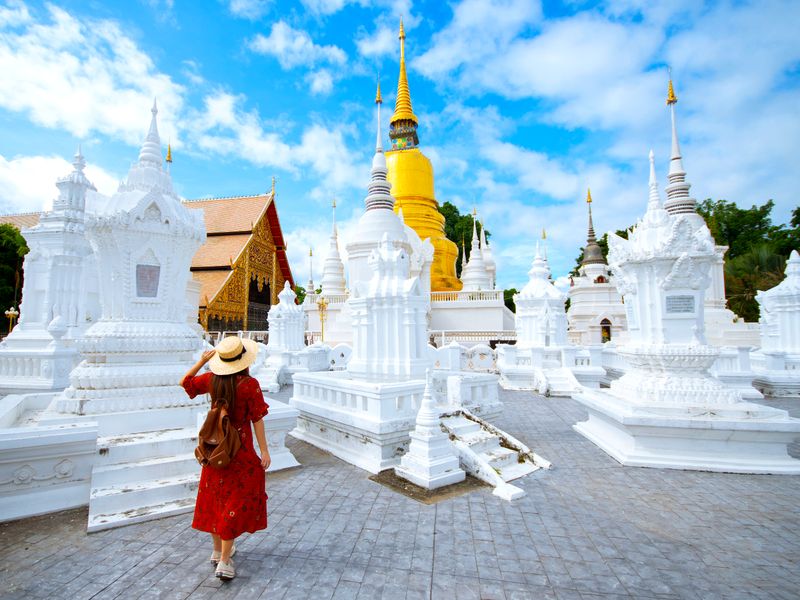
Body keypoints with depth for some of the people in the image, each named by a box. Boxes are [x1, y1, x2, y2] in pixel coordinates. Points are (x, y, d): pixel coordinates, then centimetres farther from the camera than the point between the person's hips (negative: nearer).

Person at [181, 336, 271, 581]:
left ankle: (218, 550, 36)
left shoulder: (211, 380, -7)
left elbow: (185, 382, 12)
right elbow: (257, 420, -17)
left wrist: (202, 361, 5)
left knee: (214, 498, 19)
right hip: (240, 450, -5)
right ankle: (224, 561, 11)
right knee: (236, 501, 7)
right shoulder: (250, 384, -20)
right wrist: (264, 450, -10)